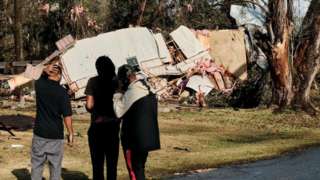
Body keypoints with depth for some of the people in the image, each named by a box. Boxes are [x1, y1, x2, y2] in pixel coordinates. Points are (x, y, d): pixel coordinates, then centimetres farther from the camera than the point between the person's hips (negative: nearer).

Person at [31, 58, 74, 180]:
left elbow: (40, 76, 22)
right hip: (56, 134, -2)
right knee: (55, 166, 8)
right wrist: (70, 133, -1)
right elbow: (67, 116, -11)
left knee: (37, 165, 10)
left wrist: (46, 70, 10)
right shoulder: (62, 92, -12)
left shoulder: (39, 86, -4)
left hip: (39, 133, 2)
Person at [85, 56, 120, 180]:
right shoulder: (118, 82, 0)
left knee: (97, 162, 7)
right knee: (112, 163, 10)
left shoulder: (93, 82, -6)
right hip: (113, 126, 2)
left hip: (97, 126, -2)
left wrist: (95, 111, 10)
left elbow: (89, 105, -11)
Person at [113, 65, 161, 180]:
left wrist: (116, 97, -2)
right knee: (140, 168, 19)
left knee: (134, 171, 1)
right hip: (147, 138, 8)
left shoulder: (131, 93, -18)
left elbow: (119, 112, -14)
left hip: (134, 139, -8)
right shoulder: (148, 92, 9)